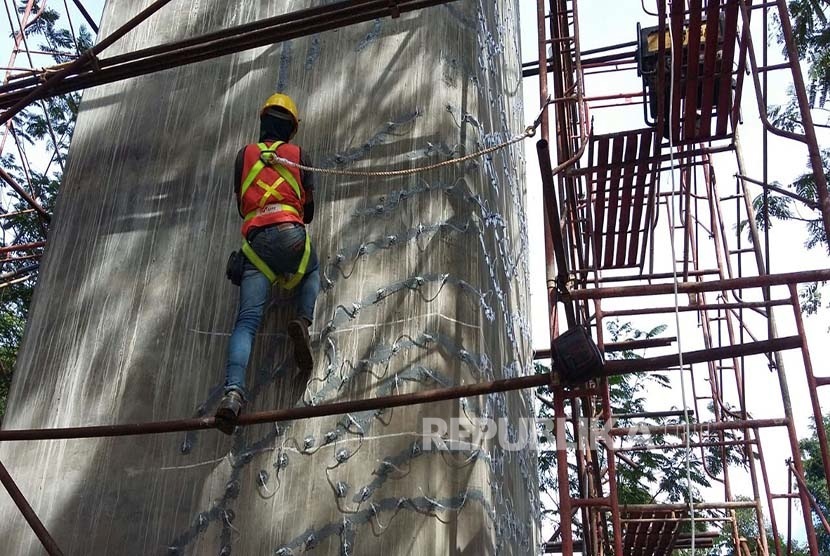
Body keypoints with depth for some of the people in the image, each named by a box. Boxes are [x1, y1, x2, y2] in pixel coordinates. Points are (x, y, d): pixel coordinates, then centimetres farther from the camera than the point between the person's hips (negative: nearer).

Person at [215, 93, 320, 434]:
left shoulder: (244, 155, 23)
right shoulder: (297, 155, 19)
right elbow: (308, 208, 20)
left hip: (254, 239, 1)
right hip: (289, 233, -1)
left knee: (247, 320, -6)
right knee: (312, 272, 32)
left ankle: (234, 391, -27)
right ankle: (303, 321, 1)